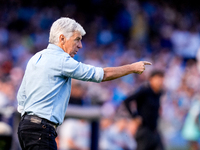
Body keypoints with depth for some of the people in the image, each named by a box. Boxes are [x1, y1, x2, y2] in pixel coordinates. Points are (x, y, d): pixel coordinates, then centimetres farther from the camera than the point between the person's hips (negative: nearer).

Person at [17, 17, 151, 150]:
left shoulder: (35, 58, 17)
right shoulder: (61, 60, -10)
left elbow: (21, 96, 22)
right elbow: (103, 74, -6)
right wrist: (133, 68, 5)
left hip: (25, 124, 10)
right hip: (41, 130, -10)